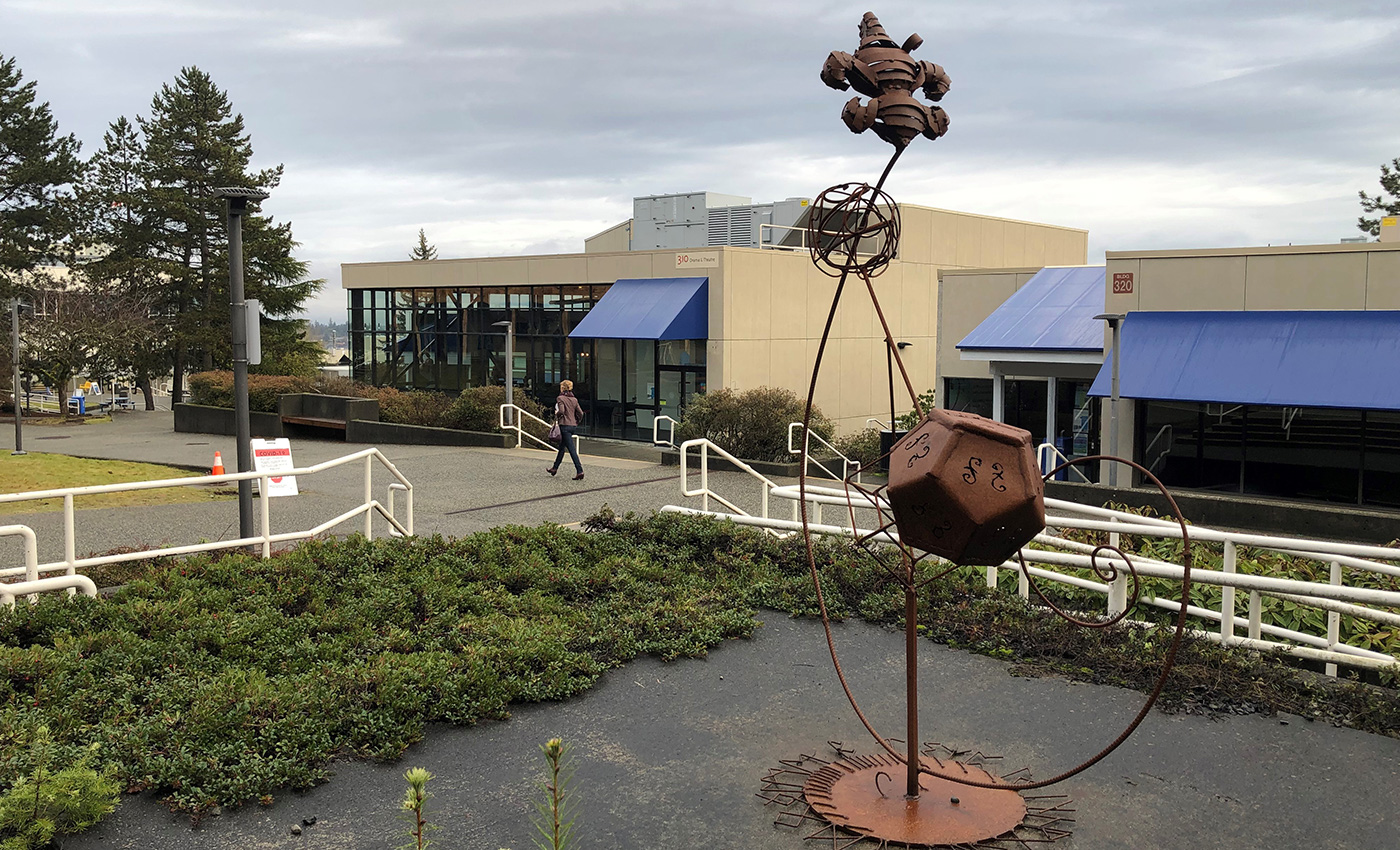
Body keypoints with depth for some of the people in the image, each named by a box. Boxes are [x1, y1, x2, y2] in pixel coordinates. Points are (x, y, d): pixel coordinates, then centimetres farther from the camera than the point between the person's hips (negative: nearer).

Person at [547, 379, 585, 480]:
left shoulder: (560, 398, -8)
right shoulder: (574, 399, 9)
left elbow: (561, 411, -22)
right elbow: (580, 413, 4)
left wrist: (556, 416, -2)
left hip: (565, 426, -7)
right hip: (573, 426, 7)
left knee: (571, 449, -10)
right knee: (562, 447, 21)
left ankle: (580, 471, -17)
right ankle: (555, 468, 32)